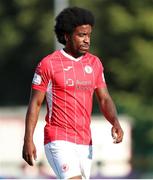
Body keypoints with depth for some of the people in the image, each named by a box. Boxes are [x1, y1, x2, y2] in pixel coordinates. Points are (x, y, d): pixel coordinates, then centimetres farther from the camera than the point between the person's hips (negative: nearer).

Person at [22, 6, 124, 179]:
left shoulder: (94, 63, 10)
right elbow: (35, 103, -3)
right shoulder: (48, 64, -6)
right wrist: (28, 140, -9)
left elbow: (104, 99, 11)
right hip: (58, 140, -6)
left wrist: (115, 122, -9)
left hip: (85, 143, 6)